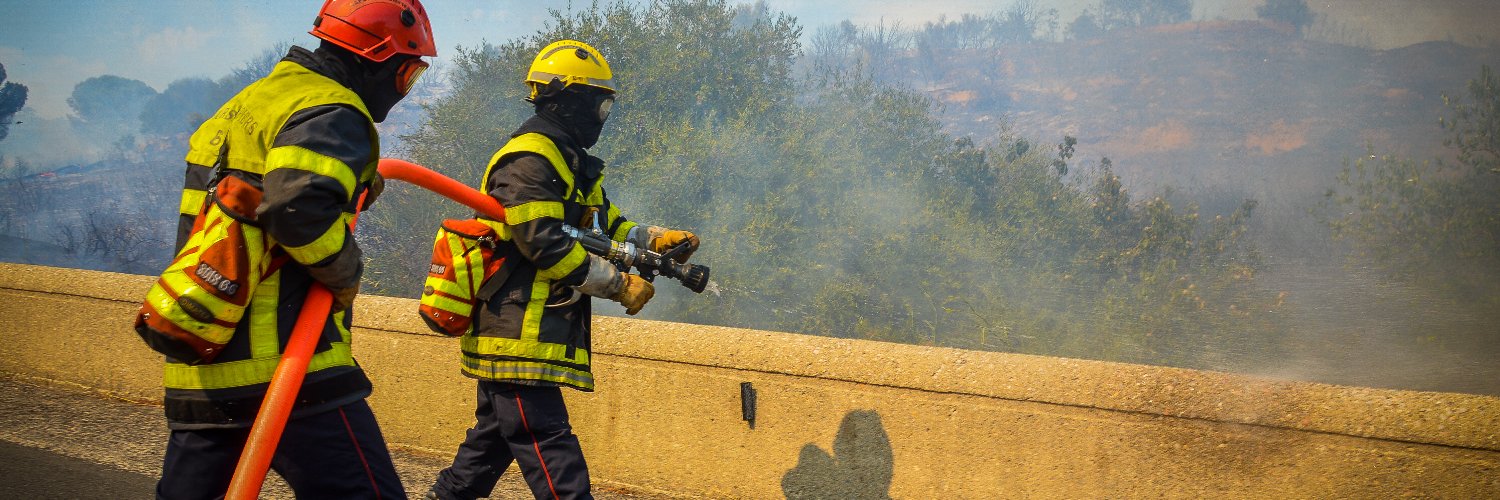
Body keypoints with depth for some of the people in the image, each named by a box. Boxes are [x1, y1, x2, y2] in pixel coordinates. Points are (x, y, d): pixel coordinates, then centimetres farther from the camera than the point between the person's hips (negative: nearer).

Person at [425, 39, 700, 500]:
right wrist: (619, 285, -18)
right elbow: (545, 243, -23)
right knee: (550, 450, -12)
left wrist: (656, 239, 1)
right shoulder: (529, 160, -15)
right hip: (518, 336, -11)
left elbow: (604, 225, 19)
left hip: (528, 335, 11)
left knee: (495, 436, 18)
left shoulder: (569, 163, 20)